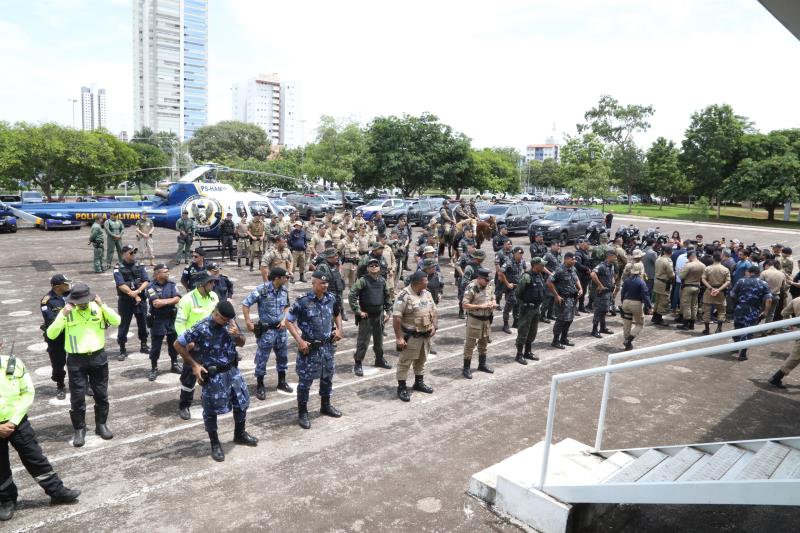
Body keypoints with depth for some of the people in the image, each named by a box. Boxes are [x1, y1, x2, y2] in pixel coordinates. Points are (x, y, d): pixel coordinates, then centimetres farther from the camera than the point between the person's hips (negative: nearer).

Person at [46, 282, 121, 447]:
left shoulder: (97, 308, -3)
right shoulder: (67, 313, -6)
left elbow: (117, 321, -12)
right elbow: (50, 334, -13)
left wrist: (102, 305, -20)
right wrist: (63, 315, -23)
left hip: (98, 357, 2)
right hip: (76, 360, -1)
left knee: (101, 394, 11)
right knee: (77, 397, 4)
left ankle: (101, 424, 27)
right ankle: (79, 429, 20)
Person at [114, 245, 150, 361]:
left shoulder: (140, 266, 5)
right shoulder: (118, 268, -6)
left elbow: (146, 281, -3)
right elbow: (121, 285, -15)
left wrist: (138, 291, -19)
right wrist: (134, 295, -18)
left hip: (141, 299, 3)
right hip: (125, 301, -3)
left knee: (143, 323, 13)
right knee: (123, 325, 3)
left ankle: (144, 345, 29)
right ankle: (122, 350, 14)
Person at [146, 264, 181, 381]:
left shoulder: (171, 284, 2)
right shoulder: (151, 287, -10)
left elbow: (177, 299, -10)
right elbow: (156, 303, -20)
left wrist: (163, 301, -18)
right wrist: (171, 300, -13)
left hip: (171, 319, 4)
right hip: (157, 320, -4)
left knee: (173, 343, 14)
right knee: (155, 346, 6)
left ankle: (174, 364, 30)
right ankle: (154, 368, 18)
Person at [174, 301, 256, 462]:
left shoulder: (230, 323, -5)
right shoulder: (201, 328, -21)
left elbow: (241, 343, 7)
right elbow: (178, 344, -14)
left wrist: (237, 335, -17)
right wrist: (194, 365, -13)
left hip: (232, 370, 6)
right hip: (213, 375, -6)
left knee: (242, 402, 16)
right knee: (211, 410, 7)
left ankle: (240, 434, 38)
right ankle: (215, 444, 26)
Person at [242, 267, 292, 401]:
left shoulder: (284, 290, -2)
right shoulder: (262, 290, -19)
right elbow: (245, 304, -13)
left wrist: (284, 320, -1)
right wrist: (248, 322, -13)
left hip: (281, 328, 6)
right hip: (266, 329, -6)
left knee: (283, 356, 16)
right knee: (262, 358, 4)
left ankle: (282, 382, 34)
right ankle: (260, 386, 18)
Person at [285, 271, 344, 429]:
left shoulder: (331, 299, -1)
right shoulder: (302, 301, -17)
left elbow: (337, 314, 19)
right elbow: (289, 321, -11)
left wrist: (339, 329, 3)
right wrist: (299, 341, -17)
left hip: (328, 346, 5)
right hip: (309, 348, -5)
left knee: (327, 377, 19)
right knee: (305, 380, 4)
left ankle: (326, 406, 39)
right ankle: (302, 413, 19)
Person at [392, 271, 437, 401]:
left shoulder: (427, 293, 6)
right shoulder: (404, 295, -19)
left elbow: (433, 311, 16)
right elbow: (396, 317, -21)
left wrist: (434, 326, 5)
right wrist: (399, 337, -22)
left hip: (426, 335, 7)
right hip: (411, 336, -7)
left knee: (421, 360, 20)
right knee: (405, 362, 2)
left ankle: (419, 382, 35)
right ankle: (401, 387, 12)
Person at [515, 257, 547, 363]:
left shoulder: (540, 275, 7)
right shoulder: (527, 276, -20)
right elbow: (518, 292, -18)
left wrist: (539, 304, 14)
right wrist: (522, 303, -9)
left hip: (536, 308, 9)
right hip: (527, 308, -9)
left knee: (533, 332, 17)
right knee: (523, 332, -1)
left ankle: (527, 352, 30)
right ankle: (519, 355, 8)